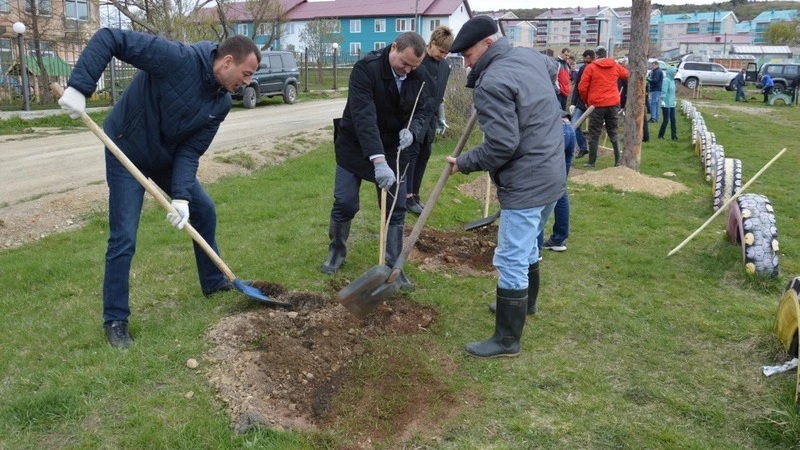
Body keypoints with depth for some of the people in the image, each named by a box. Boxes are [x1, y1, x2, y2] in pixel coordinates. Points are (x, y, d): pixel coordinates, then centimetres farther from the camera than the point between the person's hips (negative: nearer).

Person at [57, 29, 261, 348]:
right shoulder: (177, 58, -30)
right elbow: (108, 38, -30)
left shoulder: (221, 104, -10)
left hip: (170, 157, 7)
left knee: (204, 210, 14)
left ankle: (214, 281, 34)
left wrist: (182, 196, -25)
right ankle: (115, 320, 8)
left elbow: (190, 151, -12)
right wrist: (79, 87, -39)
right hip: (127, 154, -7)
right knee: (123, 239, -8)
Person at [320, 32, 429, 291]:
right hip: (355, 147, -3)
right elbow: (364, 117, -36)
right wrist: (378, 160, -46)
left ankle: (393, 267, 12)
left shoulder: (418, 76, -9)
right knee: (344, 204, 0)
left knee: (396, 209, 1)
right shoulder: (366, 68, -26)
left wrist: (413, 131, -26)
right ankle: (337, 250, 27)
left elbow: (421, 112, -1)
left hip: (393, 150, 4)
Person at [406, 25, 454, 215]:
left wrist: (441, 118, 19)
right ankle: (407, 196, 6)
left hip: (430, 117, 7)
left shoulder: (444, 66, 10)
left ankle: (415, 194, 18)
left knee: (424, 156, 9)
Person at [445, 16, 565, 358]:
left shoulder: (492, 83, -21)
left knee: (511, 260, -2)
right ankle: (525, 303, 46)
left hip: (525, 184, -10)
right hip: (551, 175, 10)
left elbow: (501, 146, -25)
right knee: (528, 247, 26)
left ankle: (506, 340, 7)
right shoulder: (530, 56, 8)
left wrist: (463, 163, -10)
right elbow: (553, 69, 33)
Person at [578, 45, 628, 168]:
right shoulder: (615, 66, 8)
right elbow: (627, 75, 26)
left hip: (597, 104, -4)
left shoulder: (591, 67, -4)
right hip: (613, 103, 4)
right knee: (613, 132, 15)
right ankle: (618, 160, 14)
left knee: (594, 134, 2)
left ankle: (592, 162, 3)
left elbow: (582, 87, -7)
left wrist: (586, 101, 9)